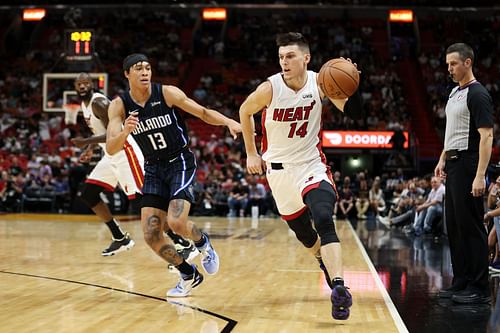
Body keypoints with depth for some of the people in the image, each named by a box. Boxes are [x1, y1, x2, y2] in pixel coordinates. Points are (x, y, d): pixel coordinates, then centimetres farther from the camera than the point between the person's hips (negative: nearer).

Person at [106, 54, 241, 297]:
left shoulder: (167, 93, -13)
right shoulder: (119, 106, -7)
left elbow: (203, 113, -6)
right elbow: (111, 149, -14)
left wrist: (229, 122, -25)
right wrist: (125, 132, -36)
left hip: (180, 163, -4)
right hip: (154, 168, 4)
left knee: (176, 222, -23)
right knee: (151, 235, -4)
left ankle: (203, 244, 13)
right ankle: (189, 275, 17)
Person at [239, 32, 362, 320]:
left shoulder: (319, 82, -13)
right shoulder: (270, 88, -16)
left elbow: (351, 110, -14)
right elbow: (245, 111, 2)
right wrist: (251, 153, 4)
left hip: (312, 165, -1)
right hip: (279, 169, 1)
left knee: (324, 222, -26)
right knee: (302, 232, 16)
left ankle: (339, 288, -33)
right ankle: (324, 260, 49)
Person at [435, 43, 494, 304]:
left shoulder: (478, 94, -12)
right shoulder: (455, 93, 16)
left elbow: (486, 136, -18)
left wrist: (480, 176, -24)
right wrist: (443, 160, 18)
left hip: (467, 165, -10)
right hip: (453, 165, 10)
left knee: (471, 227, -6)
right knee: (454, 226, 12)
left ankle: (478, 288, -1)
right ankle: (461, 283, 19)